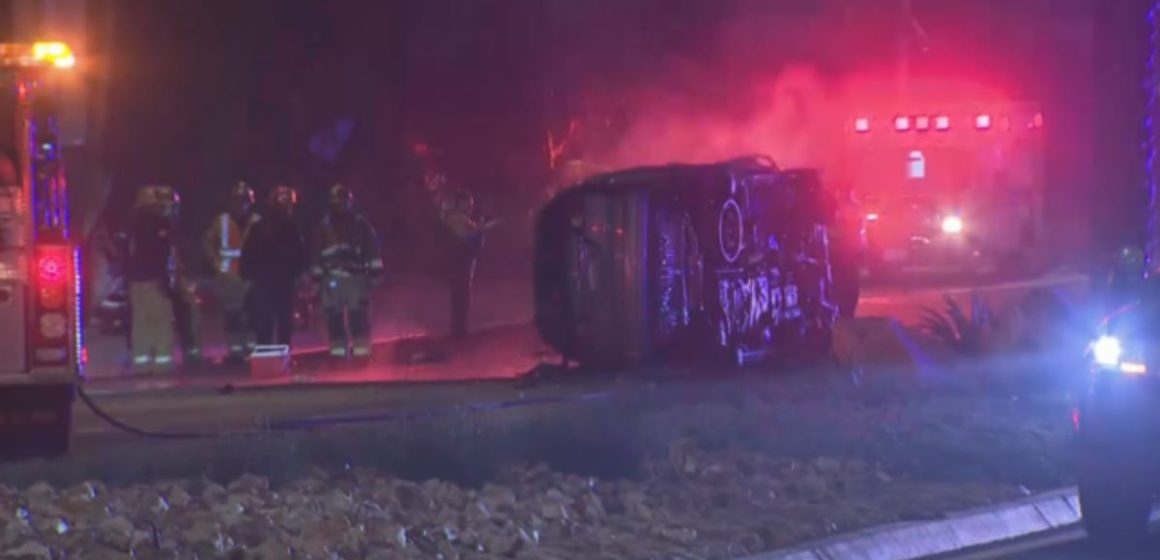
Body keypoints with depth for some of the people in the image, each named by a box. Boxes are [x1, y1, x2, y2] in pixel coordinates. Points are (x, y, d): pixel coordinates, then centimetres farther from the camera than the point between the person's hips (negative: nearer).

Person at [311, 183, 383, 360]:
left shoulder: (360, 224, 6)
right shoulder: (325, 226, 11)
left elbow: (372, 247, 3)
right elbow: (317, 252, 15)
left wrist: (375, 271, -4)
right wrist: (317, 275, 11)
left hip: (356, 274, -2)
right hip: (333, 275, 2)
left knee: (359, 312, -7)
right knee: (334, 314, -1)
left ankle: (361, 349, -3)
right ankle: (338, 349, 5)